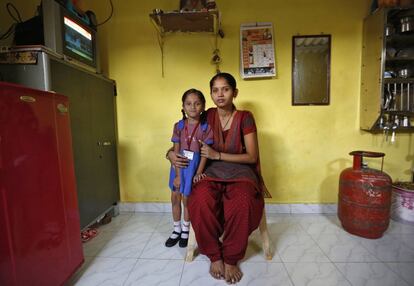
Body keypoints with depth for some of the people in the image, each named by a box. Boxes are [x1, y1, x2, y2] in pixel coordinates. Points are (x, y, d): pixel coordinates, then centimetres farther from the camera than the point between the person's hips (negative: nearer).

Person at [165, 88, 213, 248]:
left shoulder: (205, 127, -11)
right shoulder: (179, 126, -5)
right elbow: (176, 151, -5)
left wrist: (198, 173, -14)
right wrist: (177, 175, -9)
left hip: (194, 166, -3)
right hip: (179, 165, 3)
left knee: (186, 199, 7)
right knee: (175, 198, 12)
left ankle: (185, 231, 33)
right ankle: (176, 230, 35)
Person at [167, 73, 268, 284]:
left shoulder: (245, 118, -1)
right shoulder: (207, 116, 5)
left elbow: (252, 157, -5)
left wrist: (217, 155, -14)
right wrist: (171, 153, -6)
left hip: (240, 172, -1)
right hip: (211, 172, 2)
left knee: (242, 203, -34)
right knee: (201, 201, -32)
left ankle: (231, 259, -6)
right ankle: (214, 256, -5)